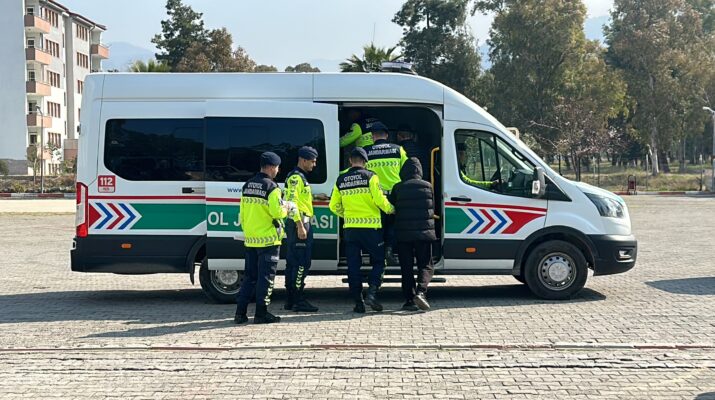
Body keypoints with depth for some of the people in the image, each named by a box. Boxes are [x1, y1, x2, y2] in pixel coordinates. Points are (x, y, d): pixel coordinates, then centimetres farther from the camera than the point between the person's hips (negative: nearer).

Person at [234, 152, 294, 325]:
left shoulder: (247, 186, 11)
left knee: (249, 276, 13)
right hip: (268, 239, -7)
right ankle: (261, 313, 2)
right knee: (265, 277, 0)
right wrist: (286, 208, 2)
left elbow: (242, 213, 15)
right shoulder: (271, 187, -12)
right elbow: (277, 212, -19)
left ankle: (240, 312, 11)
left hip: (250, 239, 7)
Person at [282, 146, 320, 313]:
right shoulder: (296, 177, -11)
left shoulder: (300, 177, 22)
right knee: (302, 263, -10)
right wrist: (300, 226, -24)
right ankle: (298, 300, -9)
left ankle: (291, 300, 15)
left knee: (293, 263, 11)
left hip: (300, 224, 11)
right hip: (299, 222, -11)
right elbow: (292, 201, -20)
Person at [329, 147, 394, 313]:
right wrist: (391, 210, 8)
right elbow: (380, 200, -12)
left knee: (353, 266, 8)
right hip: (370, 227, -4)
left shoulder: (341, 180, 7)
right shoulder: (370, 176, -6)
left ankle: (358, 302, 9)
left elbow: (334, 206, 11)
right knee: (378, 262, 9)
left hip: (350, 229, 4)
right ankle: (372, 292, -10)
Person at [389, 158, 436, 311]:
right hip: (424, 232, 0)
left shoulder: (397, 188, 1)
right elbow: (433, 208, 12)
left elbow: (391, 208, 8)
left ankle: (409, 300, 3)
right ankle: (420, 292, -16)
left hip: (403, 234, 0)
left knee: (406, 268, 7)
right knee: (425, 266, 7)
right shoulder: (427, 186, 3)